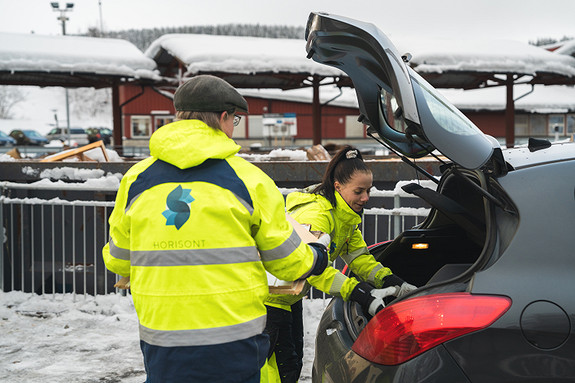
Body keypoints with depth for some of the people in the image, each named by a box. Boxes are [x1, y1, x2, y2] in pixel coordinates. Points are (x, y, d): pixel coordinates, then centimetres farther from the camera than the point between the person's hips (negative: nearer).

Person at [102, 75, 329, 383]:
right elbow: (286, 260, 2)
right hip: (234, 345, -2)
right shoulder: (247, 178, -5)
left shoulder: (136, 178, 1)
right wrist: (316, 257, 23)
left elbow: (117, 261, 10)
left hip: (162, 345, 2)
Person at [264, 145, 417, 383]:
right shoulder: (316, 214, -30)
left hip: (291, 297, 9)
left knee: (294, 362, 15)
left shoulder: (347, 216, 1)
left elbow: (359, 256, -1)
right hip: (269, 297, -9)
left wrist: (391, 282, -18)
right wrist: (361, 293, -46)